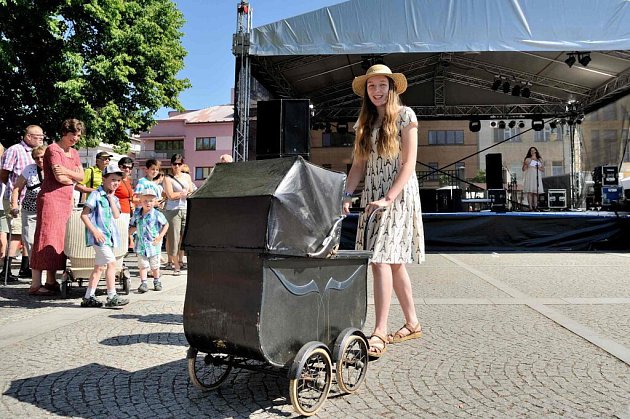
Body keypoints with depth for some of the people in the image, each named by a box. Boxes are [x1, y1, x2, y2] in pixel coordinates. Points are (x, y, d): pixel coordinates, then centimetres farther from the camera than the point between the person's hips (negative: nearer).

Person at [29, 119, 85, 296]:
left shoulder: (74, 153, 18)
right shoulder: (53, 149, -6)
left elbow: (82, 176, 7)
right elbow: (60, 177, -15)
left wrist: (66, 172, -11)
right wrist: (73, 178, 4)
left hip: (66, 201, 8)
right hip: (51, 199, -8)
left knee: (59, 240, 7)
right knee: (46, 239, -7)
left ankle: (51, 281, 14)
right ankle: (36, 284, -4)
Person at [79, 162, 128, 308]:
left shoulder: (114, 198, 15)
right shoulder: (96, 195, -7)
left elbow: (116, 215, -1)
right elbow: (84, 215, -10)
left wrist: (111, 198, -4)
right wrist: (94, 231, -18)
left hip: (109, 236, 8)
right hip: (99, 235, -8)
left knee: (100, 267, 13)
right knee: (111, 262, -14)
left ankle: (88, 297, 22)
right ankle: (112, 297, -9)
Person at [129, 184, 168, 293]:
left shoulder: (157, 215, -11)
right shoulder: (136, 214, 0)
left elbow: (166, 224, 0)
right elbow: (133, 226, 12)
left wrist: (160, 236, -8)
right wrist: (128, 234, -4)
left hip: (153, 245, -2)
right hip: (141, 244, 2)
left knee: (155, 265, 12)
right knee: (142, 265, -1)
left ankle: (157, 282, 29)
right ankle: (143, 283, 4)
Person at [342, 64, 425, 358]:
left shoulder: (404, 115, -1)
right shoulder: (365, 122, 15)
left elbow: (409, 164, -9)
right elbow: (358, 164, 10)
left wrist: (388, 198, -18)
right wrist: (346, 195, -4)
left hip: (398, 196, -6)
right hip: (371, 197, 6)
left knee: (381, 260, -16)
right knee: (394, 262, 10)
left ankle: (379, 333, -12)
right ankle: (412, 324, 22)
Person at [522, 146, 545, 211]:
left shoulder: (539, 160, 18)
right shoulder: (527, 159, 9)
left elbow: (543, 169, 17)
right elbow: (524, 169, 2)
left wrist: (539, 168, -3)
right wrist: (525, 164, -14)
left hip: (537, 177, 3)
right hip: (529, 176, -3)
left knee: (536, 192, -2)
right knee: (530, 192, -10)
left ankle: (535, 207, -1)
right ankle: (530, 207, -11)